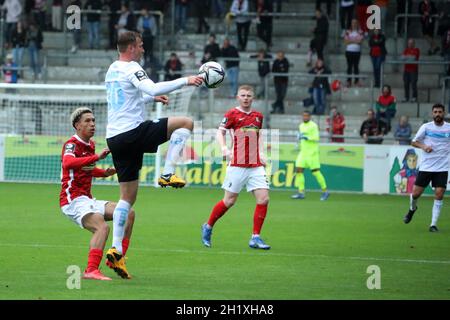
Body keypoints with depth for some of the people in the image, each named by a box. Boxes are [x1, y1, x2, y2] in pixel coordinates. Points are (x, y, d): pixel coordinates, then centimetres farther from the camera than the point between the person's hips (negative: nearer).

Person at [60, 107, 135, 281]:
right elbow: (68, 163, -35)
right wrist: (97, 157, -42)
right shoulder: (72, 144, -11)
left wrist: (104, 173, 13)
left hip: (87, 200, 9)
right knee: (102, 227, -31)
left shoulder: (90, 144, 15)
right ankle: (91, 270, -39)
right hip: (73, 201, -9)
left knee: (129, 214, 3)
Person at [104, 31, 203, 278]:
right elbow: (152, 89, -24)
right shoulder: (132, 69, -7)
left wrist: (152, 98, 37)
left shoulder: (112, 70, 22)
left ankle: (116, 250, 2)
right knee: (186, 123, -2)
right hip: (133, 132, -9)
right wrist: (185, 81, -19)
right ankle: (168, 174, -9)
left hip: (115, 138, 9)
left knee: (127, 196, 11)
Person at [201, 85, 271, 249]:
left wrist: (261, 153, 14)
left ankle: (255, 238, -1)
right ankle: (208, 227, 23)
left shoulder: (258, 116, 13)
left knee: (263, 199, -8)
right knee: (229, 200, 0)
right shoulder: (232, 114, -2)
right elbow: (220, 132, -3)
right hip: (237, 165, -5)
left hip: (256, 165, 5)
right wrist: (224, 148, -20)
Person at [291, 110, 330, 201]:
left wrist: (306, 137, -25)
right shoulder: (301, 126, 14)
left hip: (312, 153, -7)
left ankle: (325, 191, 6)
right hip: (303, 152, 7)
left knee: (315, 171, -6)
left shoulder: (313, 125, -10)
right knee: (299, 170, -3)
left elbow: (316, 138, -18)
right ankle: (301, 192, -1)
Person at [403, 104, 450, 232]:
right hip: (426, 167, 0)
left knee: (439, 194, -11)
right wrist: (423, 146, -13)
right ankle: (412, 209, 36)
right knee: (416, 193, 1)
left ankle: (433, 224, -3)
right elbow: (414, 142, 6)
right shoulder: (426, 127, 0)